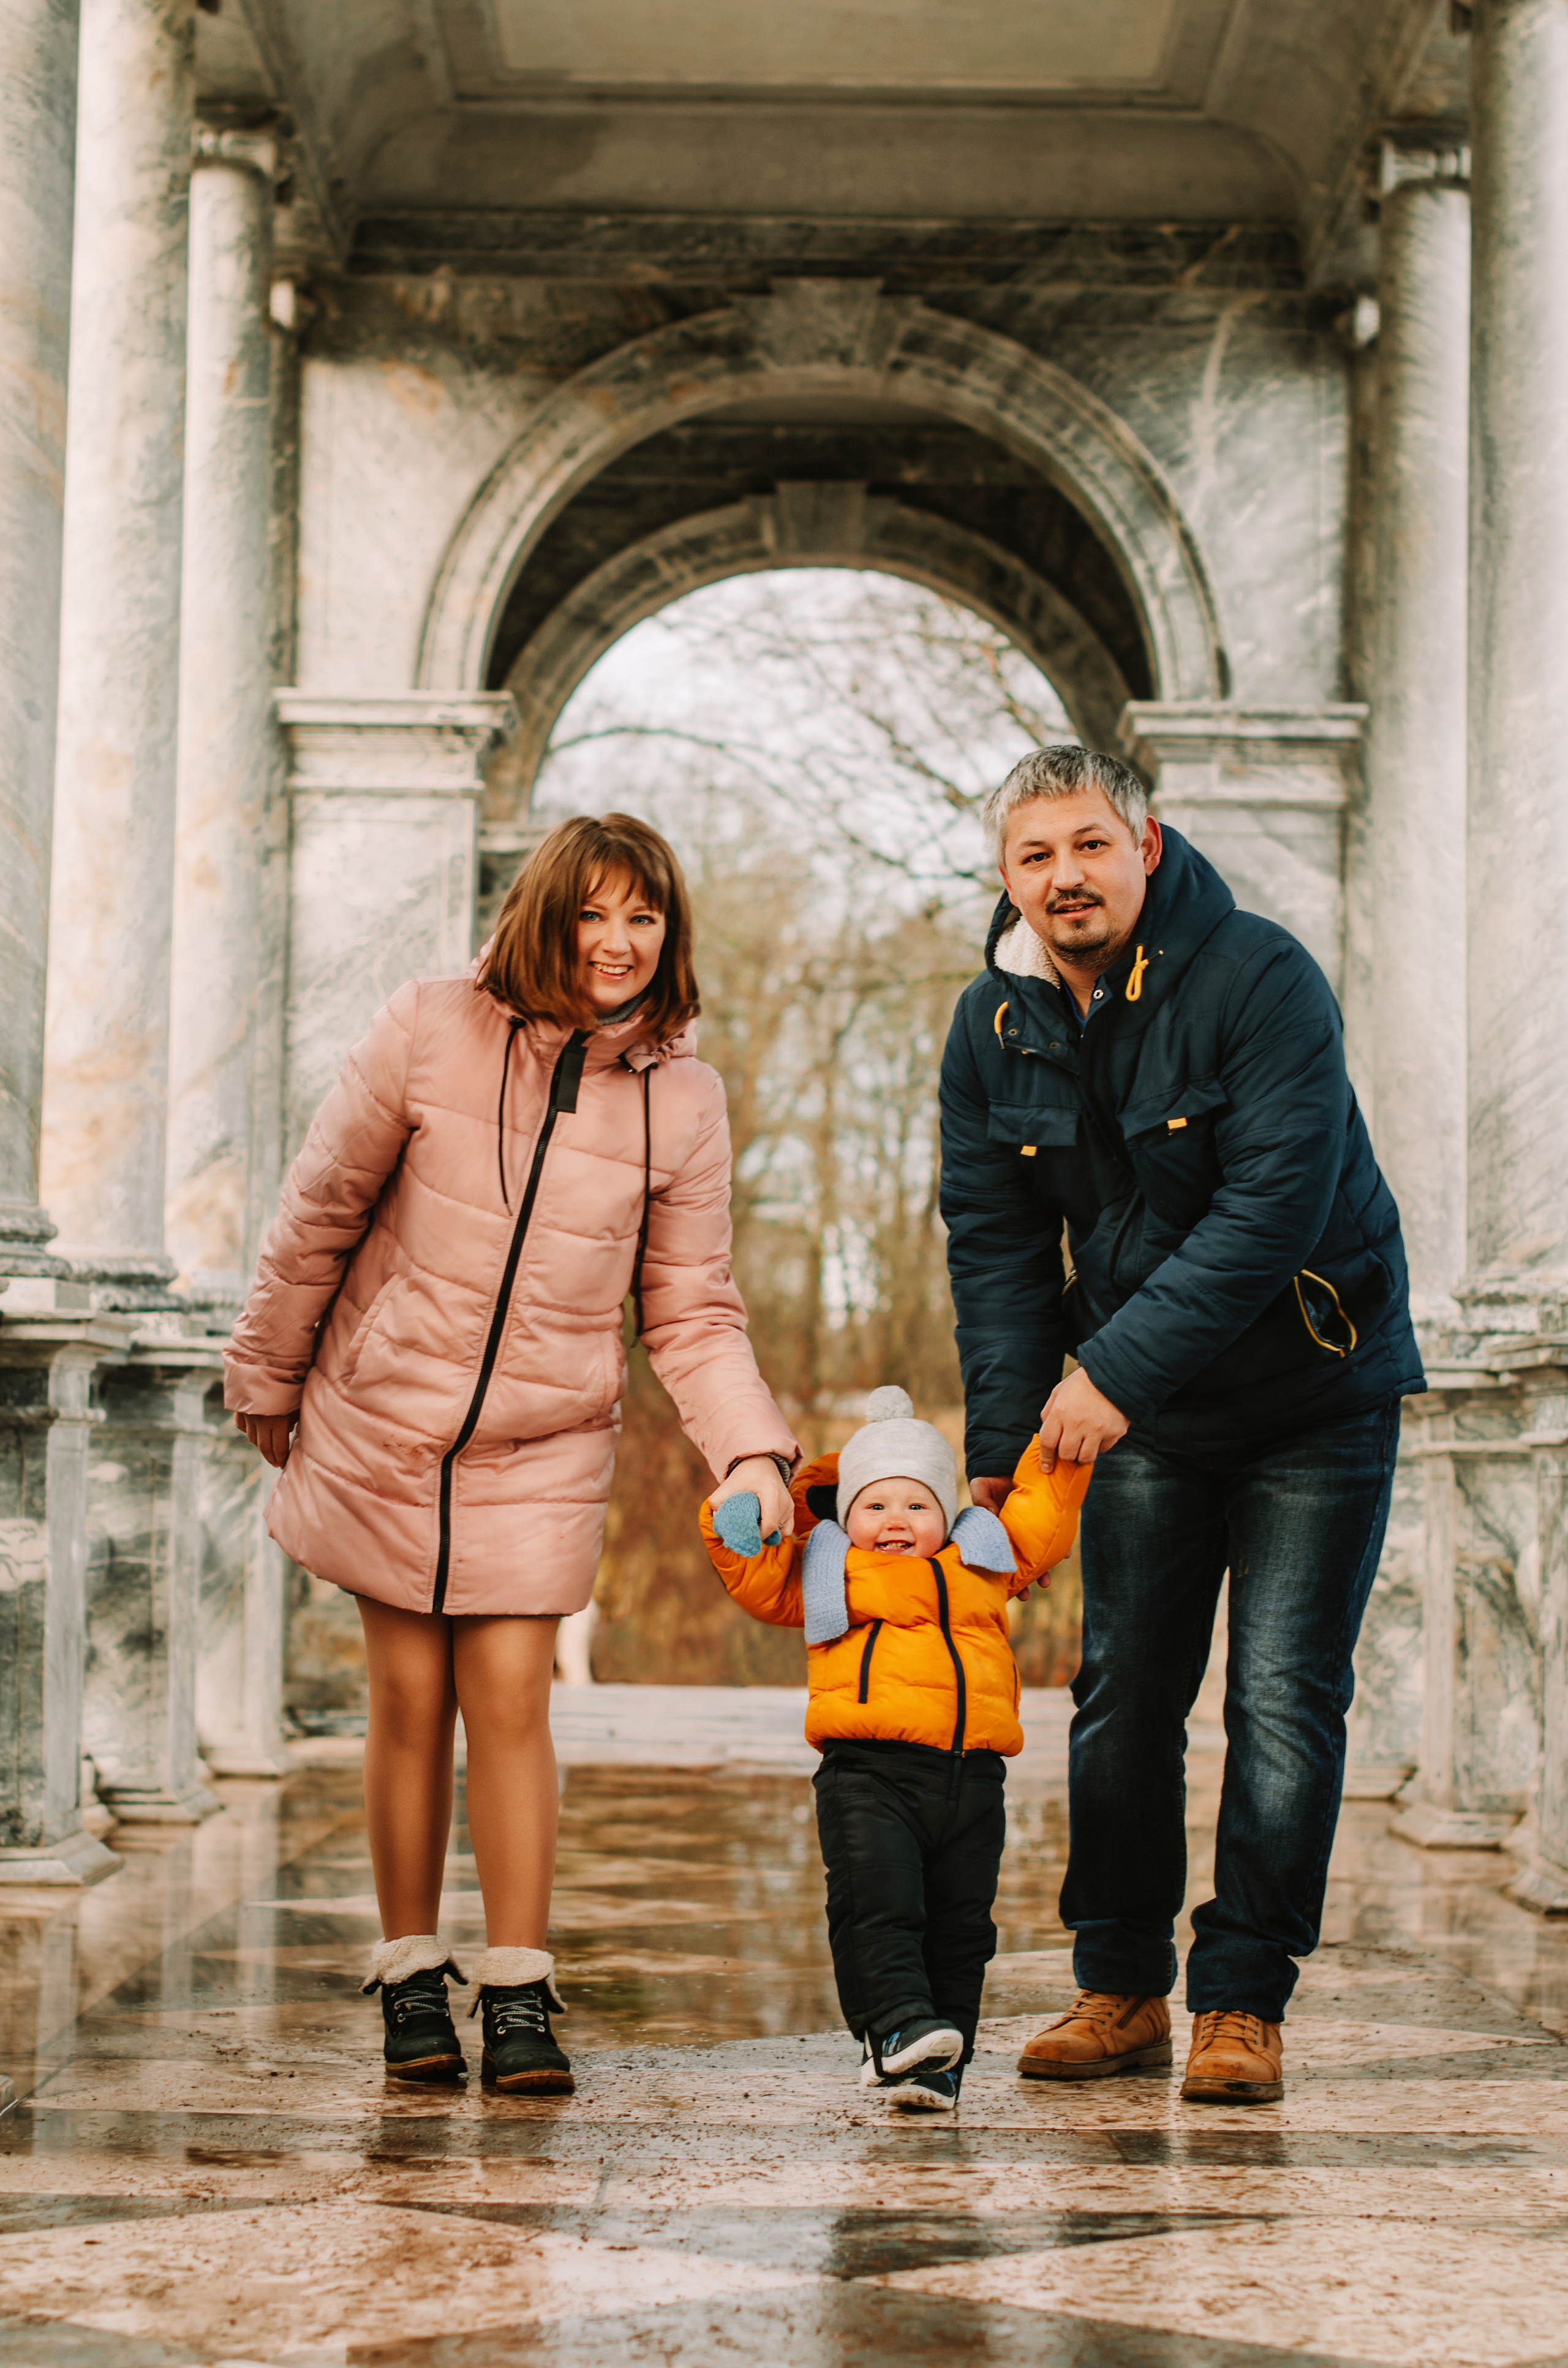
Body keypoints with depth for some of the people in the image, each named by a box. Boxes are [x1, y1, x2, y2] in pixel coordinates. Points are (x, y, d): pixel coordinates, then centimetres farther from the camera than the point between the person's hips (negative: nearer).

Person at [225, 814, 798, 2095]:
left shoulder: (683, 1099, -4)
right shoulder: (429, 1031, -10)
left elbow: (693, 1311, 1)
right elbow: (318, 1217, 1)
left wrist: (753, 1449, -13)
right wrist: (268, 1379, 8)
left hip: (546, 1450, 1)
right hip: (383, 1427, 0)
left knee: (510, 1698, -5)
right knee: (411, 1699, 3)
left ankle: (520, 1996, 5)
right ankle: (411, 1979, 18)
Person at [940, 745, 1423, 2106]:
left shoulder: (1260, 979, -20)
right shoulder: (994, 1025, -3)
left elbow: (1274, 1205, -28)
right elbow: (995, 1244, 1)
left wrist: (1118, 1369, -32)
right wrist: (1004, 1441, -8)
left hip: (1313, 1394, -4)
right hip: (1137, 1406, 5)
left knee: (1284, 1695, -7)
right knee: (1122, 1692, 5)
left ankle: (1243, 2001, 2)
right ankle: (1121, 1987, 16)